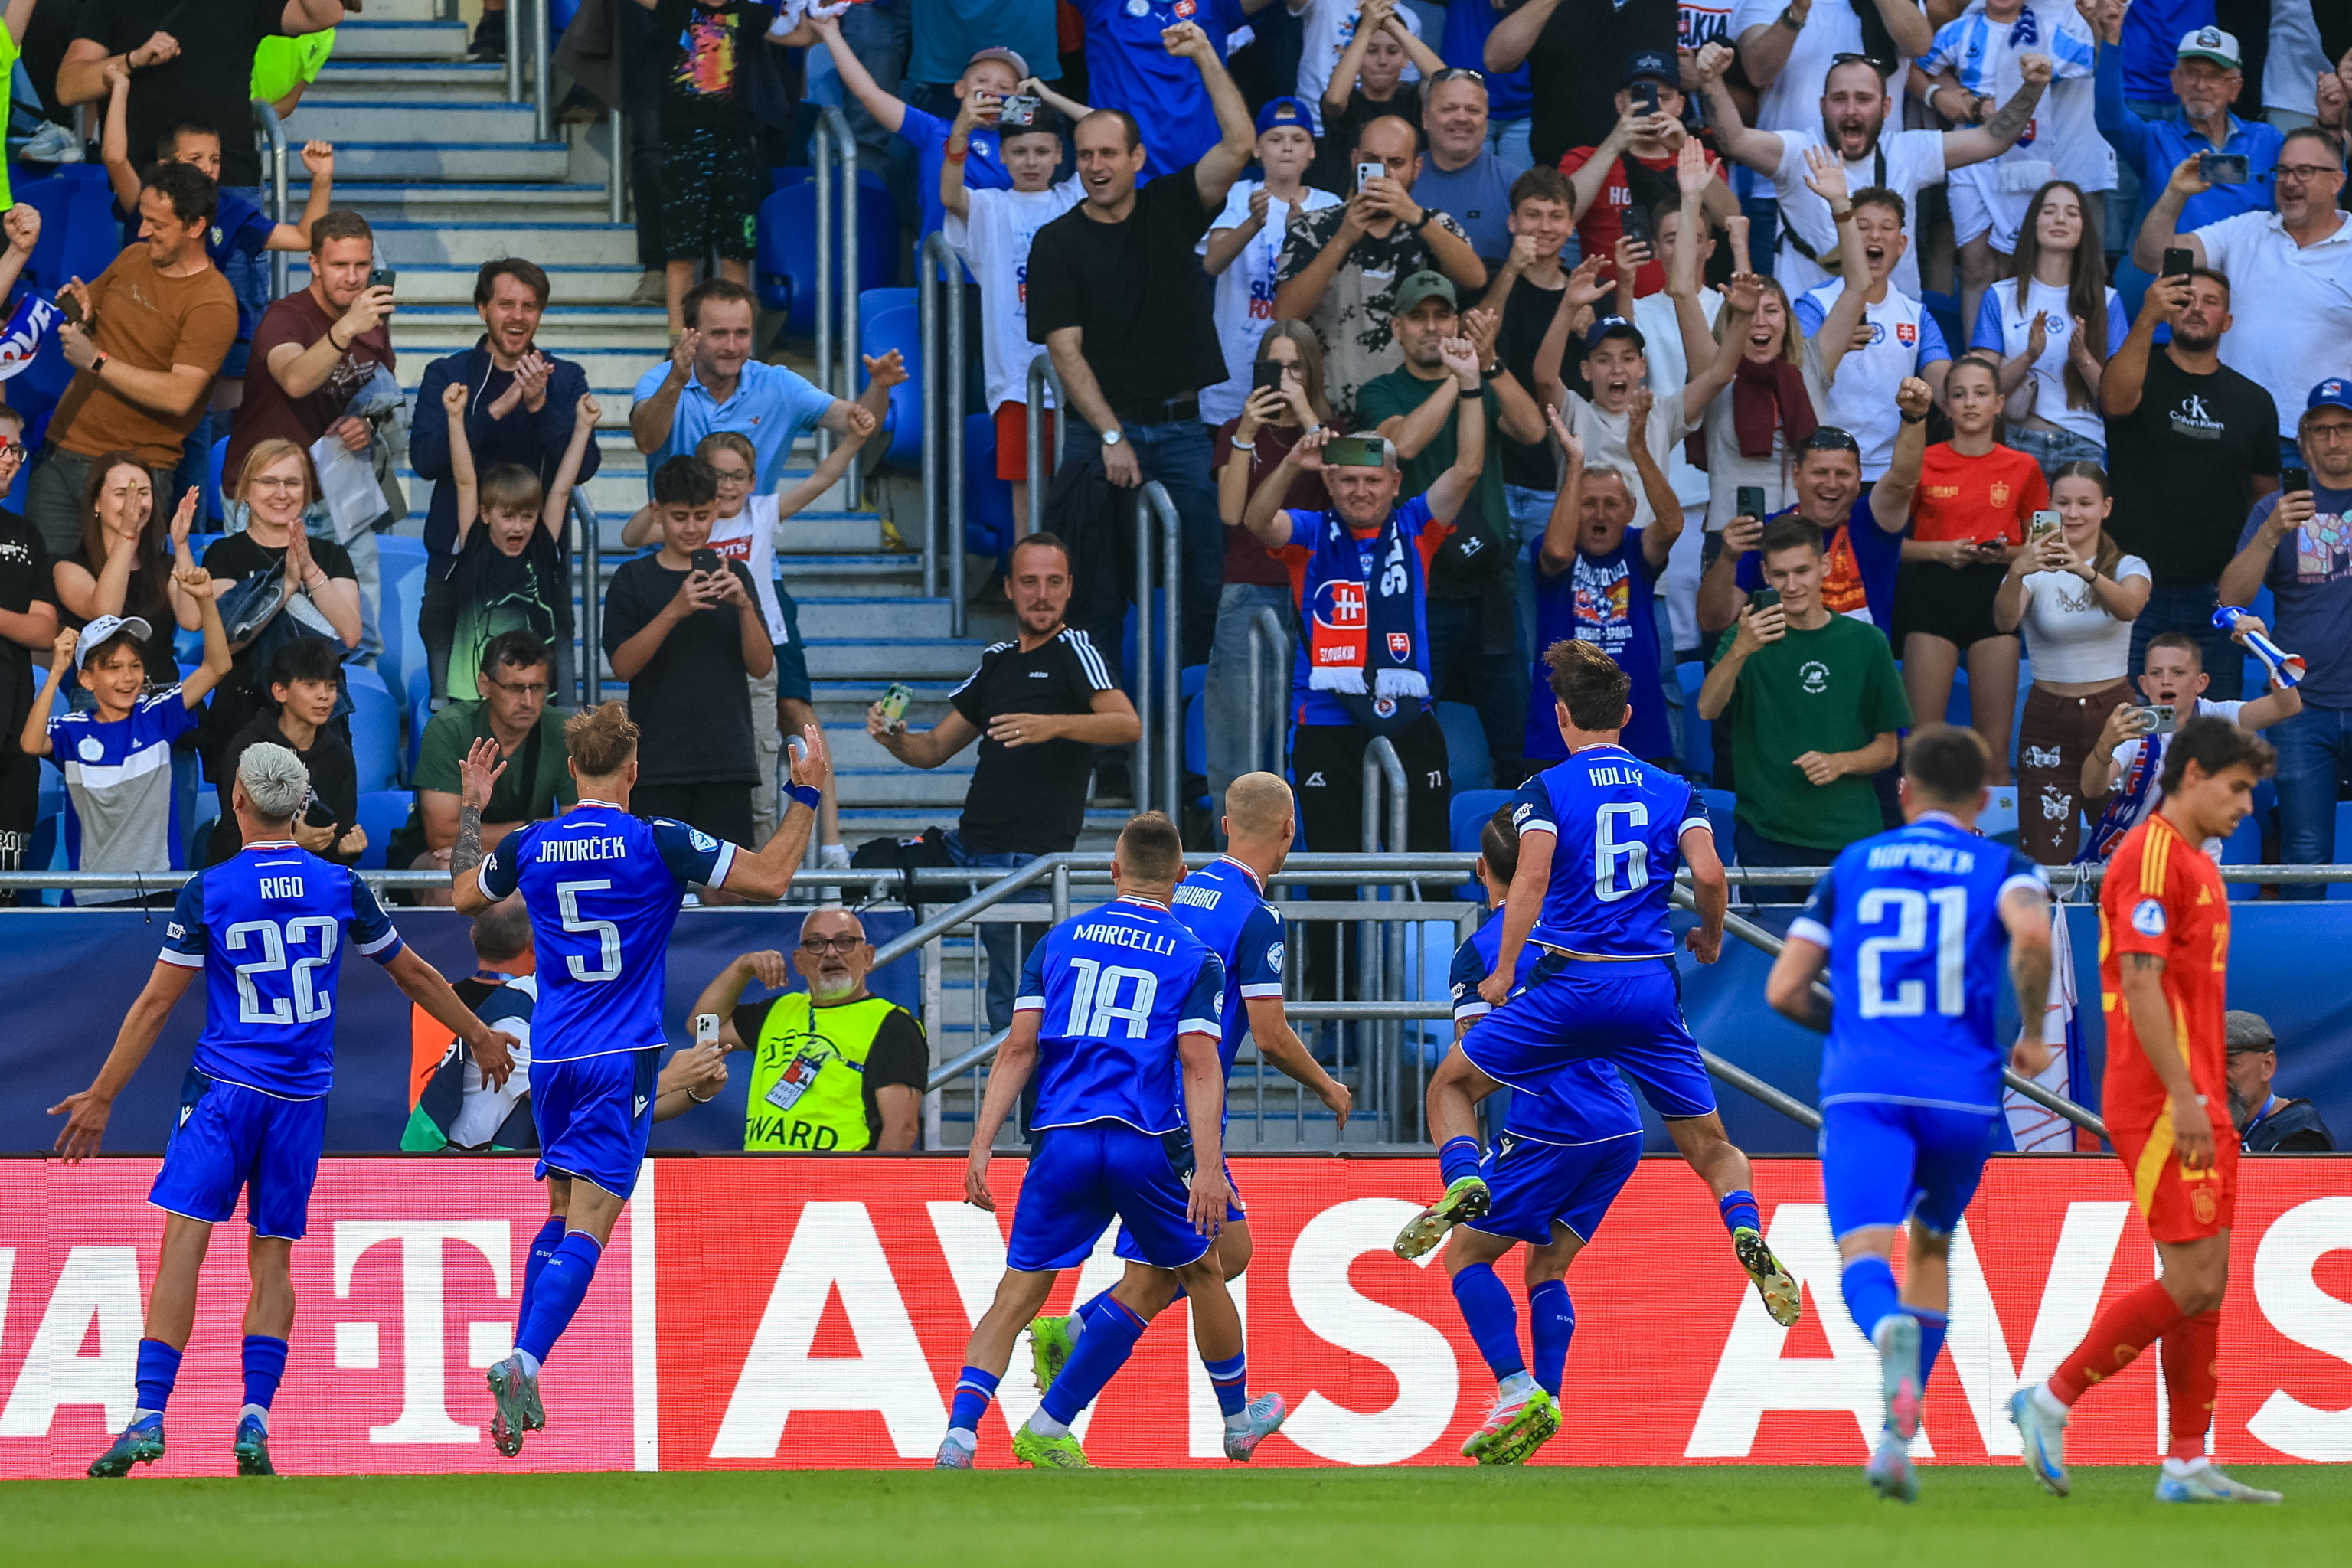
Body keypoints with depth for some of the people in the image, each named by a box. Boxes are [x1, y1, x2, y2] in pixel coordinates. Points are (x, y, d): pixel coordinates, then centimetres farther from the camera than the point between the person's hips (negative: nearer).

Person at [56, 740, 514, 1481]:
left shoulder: (208, 892, -5)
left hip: (225, 1087, -3)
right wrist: (479, 1036, 32)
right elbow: (413, 974, 16)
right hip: (303, 1094, 3)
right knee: (272, 1257, 11)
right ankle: (254, 1419, 0)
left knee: (184, 1241, -7)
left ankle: (149, 1415, -18)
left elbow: (155, 1004, -3)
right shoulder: (339, 887, 3)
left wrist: (101, 1098, 4)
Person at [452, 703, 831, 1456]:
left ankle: (521, 1372, 12)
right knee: (588, 1225, -9)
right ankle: (523, 1365, -26)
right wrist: (806, 794, 1)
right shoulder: (659, 843, -9)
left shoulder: (528, 848, 3)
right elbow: (769, 878, -9)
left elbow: (463, 894, 23)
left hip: (552, 1056, 5)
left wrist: (470, 808, 35)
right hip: (622, 1057, -5)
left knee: (565, 1213, 19)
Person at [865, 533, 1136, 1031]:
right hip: (968, 847, 8)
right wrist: (893, 738, -2)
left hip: (1028, 858, -8)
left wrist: (1053, 725, -37)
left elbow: (1128, 725, -21)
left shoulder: (1075, 650, -4)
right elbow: (934, 749, 21)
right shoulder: (997, 661, 18)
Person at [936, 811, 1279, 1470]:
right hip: (1148, 1144, -1)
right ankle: (1240, 1419, 35)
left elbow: (1019, 1049, 5)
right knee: (1202, 1272, 21)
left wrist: (982, 1145, 4)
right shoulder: (1194, 957, 5)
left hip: (1063, 1142, 1)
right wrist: (1208, 1168, -10)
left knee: (1018, 1293, 0)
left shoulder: (1060, 941, 12)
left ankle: (959, 1437, -18)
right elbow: (1199, 1066, -5)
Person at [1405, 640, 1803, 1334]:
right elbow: (1709, 873, -3)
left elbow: (1532, 878, -13)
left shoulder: (1546, 790, 1)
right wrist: (1710, 937, 16)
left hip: (1569, 982, -2)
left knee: (1451, 1085, 16)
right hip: (1652, 989, 2)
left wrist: (1504, 973, -8)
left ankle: (1464, 1183, -10)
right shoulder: (1675, 791, 9)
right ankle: (1746, 1232, -17)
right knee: (1709, 1142, 10)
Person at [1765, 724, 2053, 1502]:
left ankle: (1889, 1329, -53)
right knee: (1932, 1246, 24)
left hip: (1862, 1087, -1)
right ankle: (1897, 1435, 19)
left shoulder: (1851, 867, 18)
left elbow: (1784, 991, 14)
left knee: (1864, 1253, -15)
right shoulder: (2002, 868, 11)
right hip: (1962, 1089, 1)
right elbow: (2032, 937, -13)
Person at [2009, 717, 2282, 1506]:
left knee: (2207, 1284, 6)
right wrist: (2184, 1098, -22)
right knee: (2190, 1282, -11)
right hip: (2162, 1106, -10)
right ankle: (2051, 1400, -2)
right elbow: (2139, 981, -19)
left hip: (2196, 1106, 10)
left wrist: (2213, 1099, 18)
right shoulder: (2150, 856, -12)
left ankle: (2188, 1464, 6)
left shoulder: (2197, 866, 19)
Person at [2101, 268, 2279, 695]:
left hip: (2214, 595, 3)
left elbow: (2265, 496, 17)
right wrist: (2147, 319, -37)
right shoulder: (2142, 374, 2)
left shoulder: (2253, 401, 12)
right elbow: (2116, 400, -23)